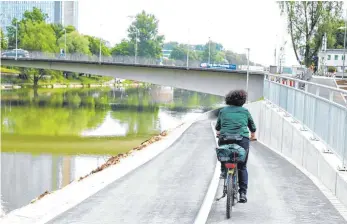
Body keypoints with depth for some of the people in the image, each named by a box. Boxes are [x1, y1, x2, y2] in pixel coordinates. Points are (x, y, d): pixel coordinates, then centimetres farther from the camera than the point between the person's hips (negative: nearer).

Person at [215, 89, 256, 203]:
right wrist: (253, 135, 45)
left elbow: (217, 127, 24)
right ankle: (243, 193, 5)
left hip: (225, 139, 0)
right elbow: (252, 127, 24)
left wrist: (220, 133, 47)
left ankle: (223, 170, 24)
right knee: (242, 167, 10)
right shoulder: (245, 111, 12)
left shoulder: (223, 111, 14)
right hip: (242, 139, 0)